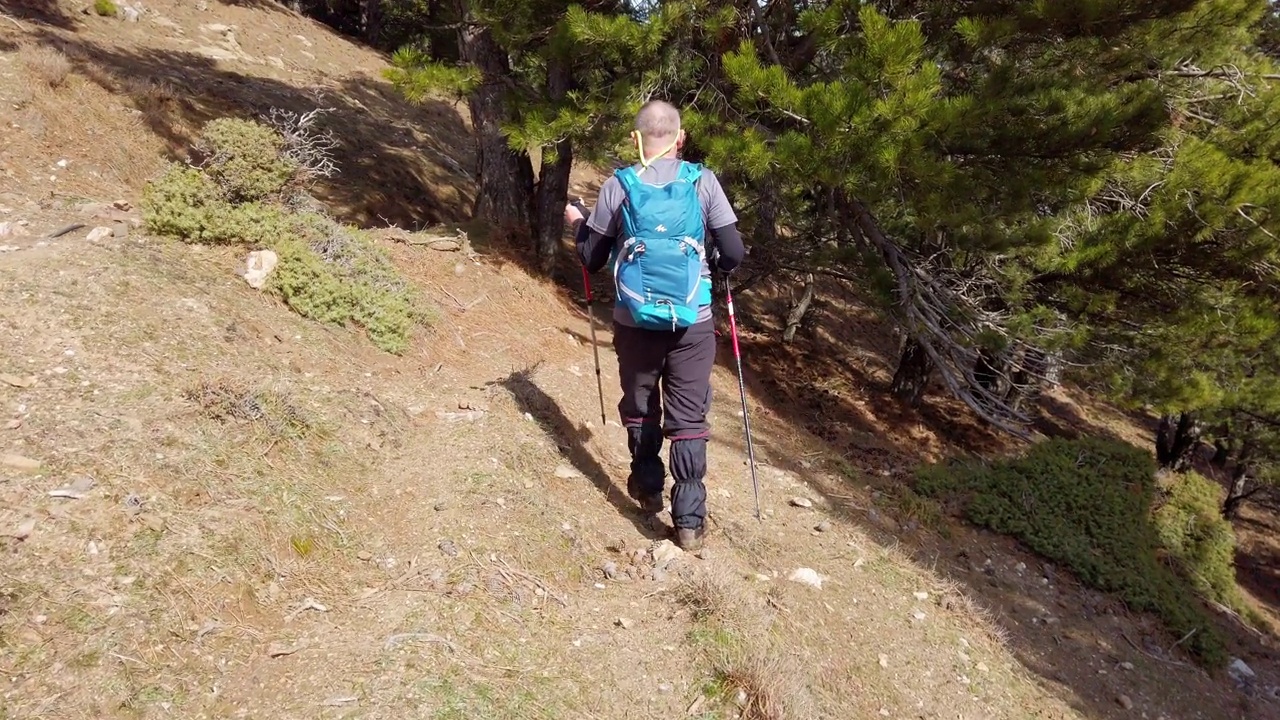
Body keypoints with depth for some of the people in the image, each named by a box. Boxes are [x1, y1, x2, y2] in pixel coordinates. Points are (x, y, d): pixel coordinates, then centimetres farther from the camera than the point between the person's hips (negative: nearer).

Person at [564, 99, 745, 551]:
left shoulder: (618, 185, -3)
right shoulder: (703, 182, -4)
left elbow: (592, 259, 4)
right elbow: (733, 254, -4)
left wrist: (576, 223, 23)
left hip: (636, 321, 1)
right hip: (692, 323, -1)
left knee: (640, 407, 20)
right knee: (689, 417, 4)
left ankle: (647, 488, 36)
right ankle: (689, 520, 4)